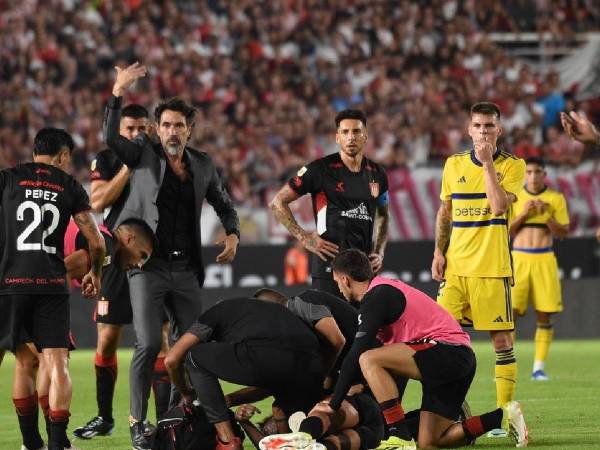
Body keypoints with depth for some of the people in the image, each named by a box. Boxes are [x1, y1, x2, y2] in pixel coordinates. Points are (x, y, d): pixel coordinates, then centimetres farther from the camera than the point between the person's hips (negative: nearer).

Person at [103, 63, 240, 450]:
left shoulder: (203, 165, 12)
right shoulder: (143, 154, 2)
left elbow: (224, 206, 25)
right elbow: (111, 138, -16)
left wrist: (232, 235, 6)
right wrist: (118, 93, -26)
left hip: (186, 269, 4)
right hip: (148, 265, -4)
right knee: (149, 345, -13)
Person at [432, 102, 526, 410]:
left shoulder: (512, 165, -1)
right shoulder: (454, 164, 12)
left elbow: (499, 206, -15)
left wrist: (488, 163, -14)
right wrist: (439, 251, 10)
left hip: (492, 266, -4)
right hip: (455, 265, 4)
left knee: (501, 338, -4)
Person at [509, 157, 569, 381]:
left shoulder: (555, 198, 5)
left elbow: (563, 232, 2)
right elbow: (506, 231, 4)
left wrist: (546, 216, -13)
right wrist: (523, 214, -10)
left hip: (544, 260, 0)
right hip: (519, 258, 0)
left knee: (544, 315, -1)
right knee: (510, 311, -9)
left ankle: (539, 367, 5)